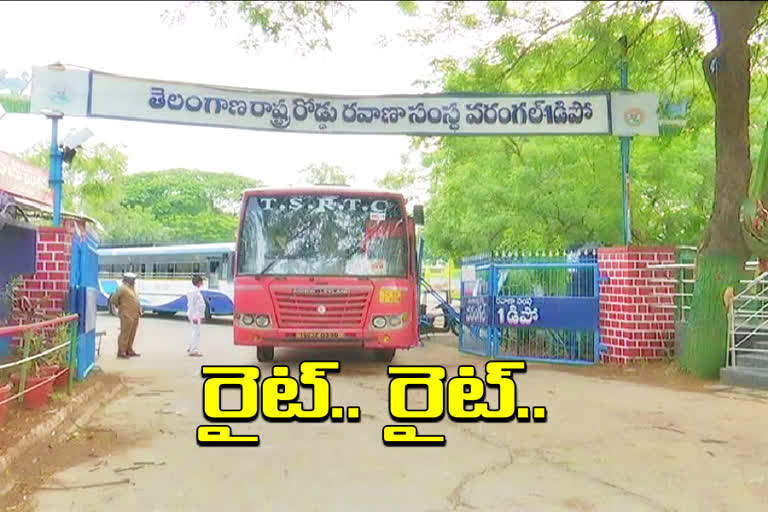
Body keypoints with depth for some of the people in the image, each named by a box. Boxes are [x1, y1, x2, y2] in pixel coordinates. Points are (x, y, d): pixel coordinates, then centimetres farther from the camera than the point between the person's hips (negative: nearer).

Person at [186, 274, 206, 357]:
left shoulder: (197, 291, 13)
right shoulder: (193, 291, -16)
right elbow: (191, 305, -19)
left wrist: (201, 316, 20)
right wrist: (194, 317, -21)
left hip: (198, 315, 10)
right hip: (194, 315, -10)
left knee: (196, 332, 16)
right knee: (196, 332, -6)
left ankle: (190, 348, 27)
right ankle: (193, 350, -1)